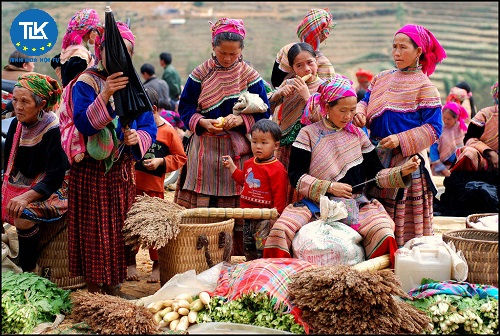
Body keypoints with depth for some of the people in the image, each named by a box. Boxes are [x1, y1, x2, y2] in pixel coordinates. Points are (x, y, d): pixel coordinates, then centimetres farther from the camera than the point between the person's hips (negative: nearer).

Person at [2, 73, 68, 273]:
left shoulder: (54, 131, -19)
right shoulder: (16, 125, 2)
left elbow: (54, 178, -22)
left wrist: (26, 197, -33)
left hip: (53, 191, -7)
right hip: (21, 185, 7)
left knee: (23, 216, -31)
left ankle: (30, 272, -14)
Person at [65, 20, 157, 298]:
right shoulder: (86, 83, -8)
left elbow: (150, 129, 3)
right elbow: (84, 124, -21)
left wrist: (137, 137, -18)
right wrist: (105, 95, -32)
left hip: (123, 171, 5)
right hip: (91, 170, -5)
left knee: (119, 229, 11)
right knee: (94, 231, 1)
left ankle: (114, 287, 23)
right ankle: (94, 292, 12)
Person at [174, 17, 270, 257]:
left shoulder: (251, 77, 1)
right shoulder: (200, 74, 2)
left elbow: (263, 113, 3)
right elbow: (185, 107, 5)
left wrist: (241, 120, -16)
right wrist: (201, 122, -14)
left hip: (239, 151, 0)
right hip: (205, 150, 1)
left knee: (238, 207, 1)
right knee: (201, 206, 0)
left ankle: (238, 254, 11)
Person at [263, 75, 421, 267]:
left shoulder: (357, 135, 13)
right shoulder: (309, 134, 4)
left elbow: (376, 175, 13)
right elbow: (295, 176, -3)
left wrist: (403, 171, -5)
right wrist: (329, 187, -13)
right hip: (315, 203, -2)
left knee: (382, 231, -29)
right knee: (280, 229, -28)